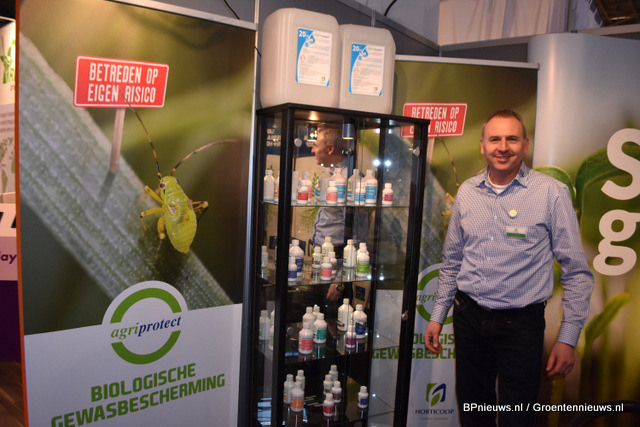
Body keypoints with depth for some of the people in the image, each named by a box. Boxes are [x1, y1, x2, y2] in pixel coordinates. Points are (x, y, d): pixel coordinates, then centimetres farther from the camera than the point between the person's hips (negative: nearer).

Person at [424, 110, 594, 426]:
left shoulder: (552, 193, -8)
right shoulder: (467, 192, 3)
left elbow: (576, 271, -5)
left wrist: (568, 338, -7)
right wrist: (437, 316, 11)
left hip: (521, 323, -3)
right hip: (468, 317, 4)